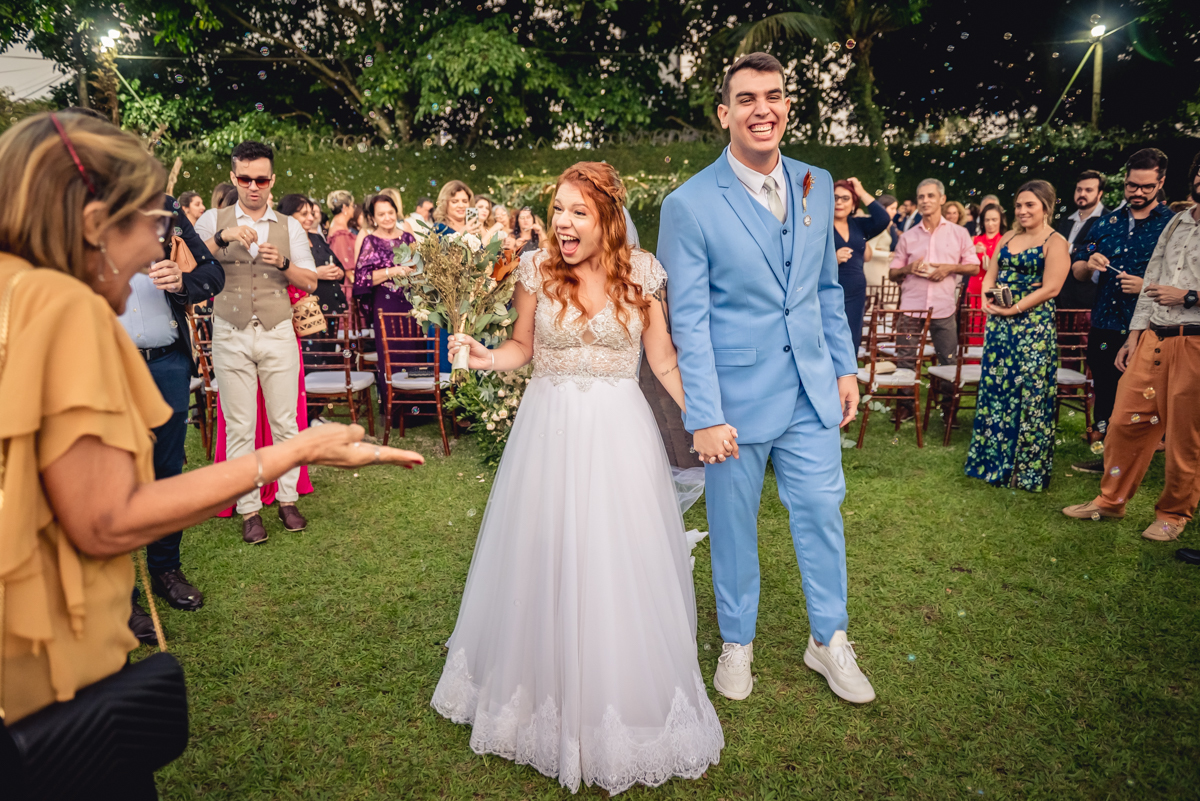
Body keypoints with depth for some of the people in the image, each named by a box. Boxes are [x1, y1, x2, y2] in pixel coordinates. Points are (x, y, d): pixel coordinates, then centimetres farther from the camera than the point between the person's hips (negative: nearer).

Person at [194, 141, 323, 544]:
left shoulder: (289, 227, 9)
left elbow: (310, 282, 6)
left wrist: (284, 263, -12)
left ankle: (288, 499, 17)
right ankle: (249, 508, 11)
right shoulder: (213, 220, 6)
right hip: (230, 334, -1)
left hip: (278, 333, 1)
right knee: (239, 426, 2)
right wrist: (222, 238, -21)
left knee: (285, 421, 4)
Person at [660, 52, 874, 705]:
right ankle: (737, 643, 34)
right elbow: (688, 319, -13)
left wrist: (845, 365, 10)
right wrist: (703, 416, -15)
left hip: (811, 389, 4)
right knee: (733, 522, 11)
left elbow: (827, 287, 14)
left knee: (821, 511, 12)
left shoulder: (817, 185, 6)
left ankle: (829, 640, 34)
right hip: (735, 393, -4)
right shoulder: (690, 204, -11)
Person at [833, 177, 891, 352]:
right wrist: (833, 259, -22)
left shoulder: (858, 225, 14)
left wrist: (862, 193, 1)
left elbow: (883, 219, -2)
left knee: (851, 350, 8)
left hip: (856, 298, 5)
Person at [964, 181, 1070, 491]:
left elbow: (1051, 288, -13)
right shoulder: (1009, 237, 16)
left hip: (1033, 327, -6)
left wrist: (1015, 308, -19)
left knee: (1029, 394, -1)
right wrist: (987, 298, -3)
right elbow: (990, 274, 16)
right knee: (994, 389, 9)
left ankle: (1027, 470, 10)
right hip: (999, 325, 6)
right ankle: (994, 462, 22)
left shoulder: (1055, 242, -3)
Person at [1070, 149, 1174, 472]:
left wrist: (1147, 286, -20)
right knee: (1105, 394, 14)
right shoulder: (1107, 222, 12)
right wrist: (1089, 264, -8)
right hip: (1104, 327, 5)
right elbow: (1077, 271, 13)